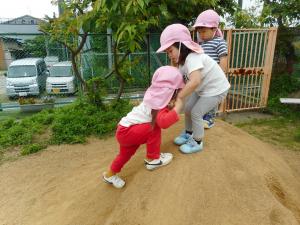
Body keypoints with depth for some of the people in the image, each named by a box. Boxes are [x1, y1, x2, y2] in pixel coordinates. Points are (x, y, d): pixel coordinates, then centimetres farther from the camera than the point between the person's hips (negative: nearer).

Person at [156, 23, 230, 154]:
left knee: (196, 113, -8)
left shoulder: (192, 58, -32)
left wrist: (178, 98, -43)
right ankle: (188, 134, 33)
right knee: (187, 109, 11)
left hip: (216, 89, -9)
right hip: (203, 88, 9)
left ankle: (197, 143, 13)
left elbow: (195, 81, -48)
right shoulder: (183, 61, -1)